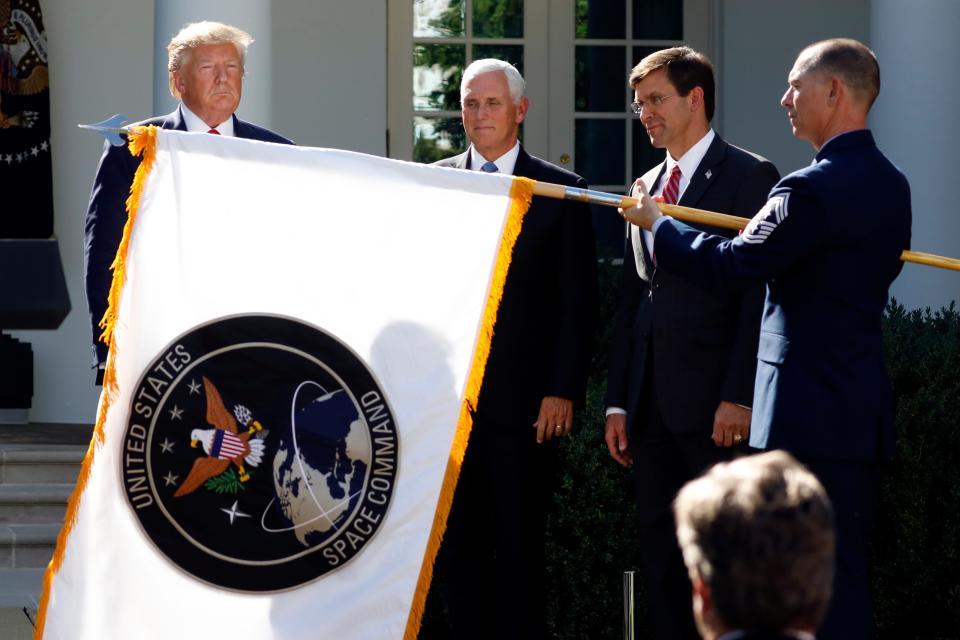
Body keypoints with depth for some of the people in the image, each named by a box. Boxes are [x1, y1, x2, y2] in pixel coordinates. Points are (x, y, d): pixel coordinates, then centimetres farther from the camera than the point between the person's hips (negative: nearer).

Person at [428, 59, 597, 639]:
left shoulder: (561, 191, 3)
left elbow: (578, 301, 0)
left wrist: (563, 390, -7)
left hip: (525, 401, -2)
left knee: (520, 549, 1)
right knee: (454, 545, 4)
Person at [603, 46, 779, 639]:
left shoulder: (749, 177, -4)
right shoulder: (647, 187, 18)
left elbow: (760, 294, -10)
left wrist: (739, 396, -17)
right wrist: (618, 402, 12)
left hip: (714, 407, -7)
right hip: (653, 406, 7)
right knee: (662, 557, 8)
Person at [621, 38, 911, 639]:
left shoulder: (814, 189, -18)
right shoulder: (891, 184, 10)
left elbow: (729, 264, -15)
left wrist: (657, 222, 2)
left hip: (810, 415, -9)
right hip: (865, 409, 9)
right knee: (849, 574, 14)